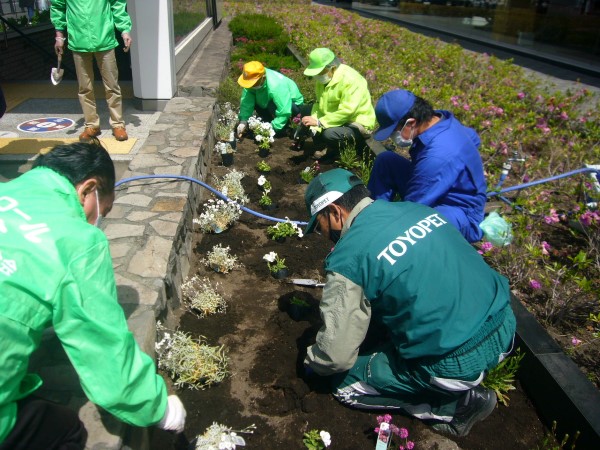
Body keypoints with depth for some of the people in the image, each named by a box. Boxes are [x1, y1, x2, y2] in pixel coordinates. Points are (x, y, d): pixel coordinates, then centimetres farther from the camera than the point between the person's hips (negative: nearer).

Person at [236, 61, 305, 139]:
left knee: (273, 105, -36)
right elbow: (246, 102, -21)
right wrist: (243, 121, -32)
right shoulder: (252, 80, -21)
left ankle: (283, 129, -9)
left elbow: (284, 112, -38)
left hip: (293, 104, -6)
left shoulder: (276, 86, -39)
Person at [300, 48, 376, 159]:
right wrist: (314, 122, -18)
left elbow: (346, 112, -32)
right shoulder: (322, 78, 0)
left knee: (329, 134, -35)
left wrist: (319, 122, -32)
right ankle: (331, 148, 8)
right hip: (335, 120, 8)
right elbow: (319, 103, 1)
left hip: (357, 124, -8)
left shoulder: (351, 80, -26)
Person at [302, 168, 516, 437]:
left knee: (346, 383, 12)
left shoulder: (348, 257, -16)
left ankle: (456, 405, 7)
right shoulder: (416, 208, 6)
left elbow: (336, 354, -11)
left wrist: (312, 363, 13)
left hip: (457, 364, -8)